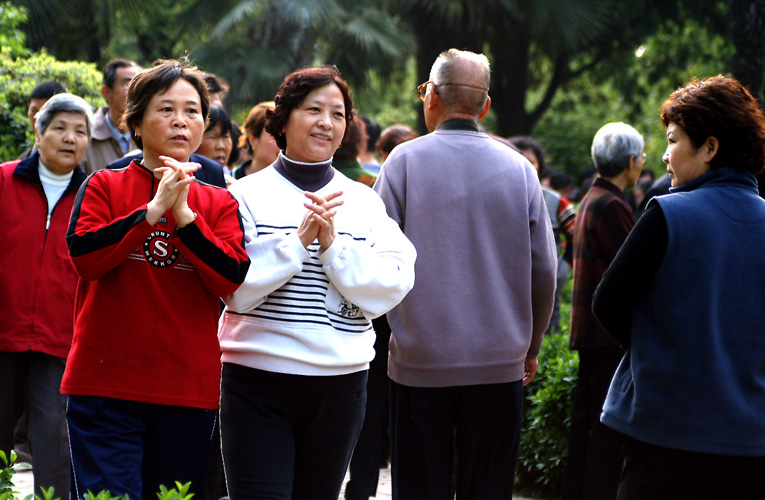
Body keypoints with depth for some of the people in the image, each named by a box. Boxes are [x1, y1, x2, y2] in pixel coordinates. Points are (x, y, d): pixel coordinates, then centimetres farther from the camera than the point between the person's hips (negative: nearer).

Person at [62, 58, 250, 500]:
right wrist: (154, 209, -14)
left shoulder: (220, 204, 11)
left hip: (188, 392, 2)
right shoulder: (104, 187, 6)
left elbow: (230, 281, -4)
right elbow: (83, 255, -11)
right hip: (107, 386, -2)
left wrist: (183, 213, -12)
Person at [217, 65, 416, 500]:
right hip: (258, 380, -3)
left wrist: (332, 244, -12)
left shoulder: (364, 203, 9)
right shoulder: (248, 195, 0)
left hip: (340, 382, 3)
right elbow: (233, 289, -10)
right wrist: (298, 240, -15)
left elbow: (391, 289, -2)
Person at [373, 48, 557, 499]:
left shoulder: (405, 161, -4)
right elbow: (544, 271, 6)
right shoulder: (518, 168, 4)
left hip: (420, 361, -2)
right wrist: (530, 348, 19)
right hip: (500, 365, 2)